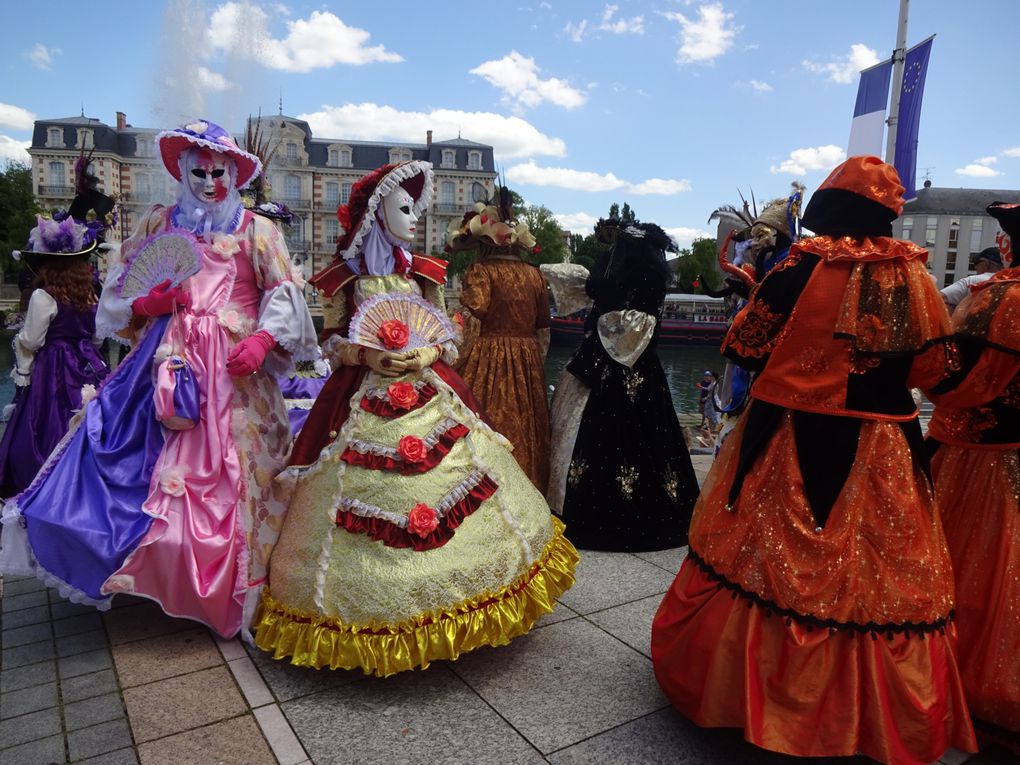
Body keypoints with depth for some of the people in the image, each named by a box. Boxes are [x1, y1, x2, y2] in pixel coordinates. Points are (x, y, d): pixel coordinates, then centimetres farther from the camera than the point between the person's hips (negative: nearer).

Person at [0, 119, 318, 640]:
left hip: (234, 367, -2)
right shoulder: (157, 224, 13)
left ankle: (225, 589, 13)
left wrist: (262, 340, -16)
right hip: (170, 362, 2)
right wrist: (144, 306, -5)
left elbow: (284, 295, 0)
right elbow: (117, 292, 17)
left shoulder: (255, 230, 6)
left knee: (230, 472, -2)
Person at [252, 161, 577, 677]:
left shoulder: (423, 273, 10)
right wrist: (365, 354, -13)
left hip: (428, 395, 3)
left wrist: (428, 353, -9)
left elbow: (448, 334, 10)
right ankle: (375, 619, 15)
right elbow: (330, 341, 4)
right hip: (364, 400, -3)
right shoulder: (347, 276, 2)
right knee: (369, 492, -4)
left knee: (453, 475, 1)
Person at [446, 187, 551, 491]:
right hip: (528, 368, 6)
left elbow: (468, 326, -18)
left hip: (485, 366, -6)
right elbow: (544, 330, 13)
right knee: (524, 433, 14)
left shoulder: (480, 270, -8)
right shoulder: (535, 275, 8)